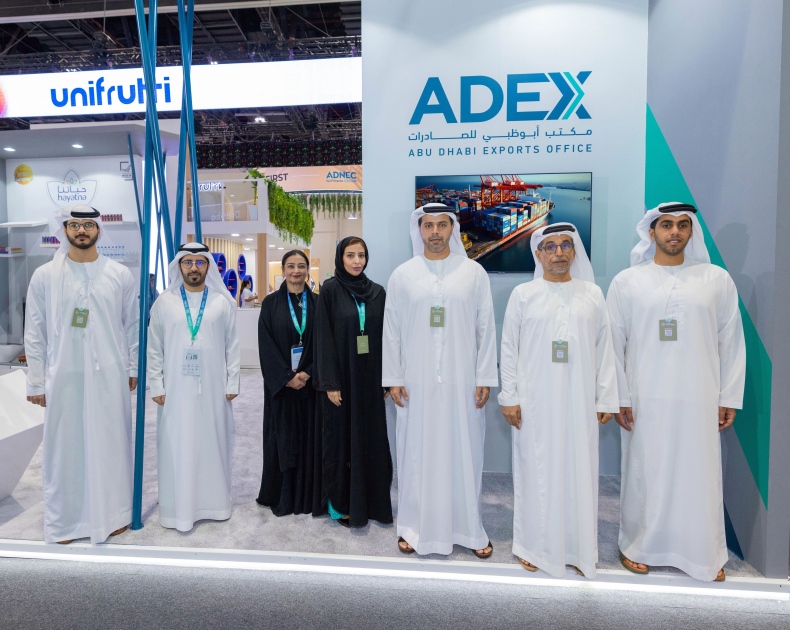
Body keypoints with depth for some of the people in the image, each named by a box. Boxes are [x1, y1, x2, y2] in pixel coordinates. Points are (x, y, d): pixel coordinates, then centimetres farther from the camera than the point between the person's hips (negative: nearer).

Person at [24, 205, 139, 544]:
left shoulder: (120, 274, 2)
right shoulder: (45, 275, 1)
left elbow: (132, 325, 7)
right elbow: (35, 334, 3)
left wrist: (132, 368, 6)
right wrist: (36, 382, 2)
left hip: (109, 376, 0)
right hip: (63, 376, 0)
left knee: (111, 444, 9)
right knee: (64, 447, 8)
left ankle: (111, 512, 26)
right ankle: (65, 519, 25)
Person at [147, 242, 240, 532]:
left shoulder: (223, 302, 1)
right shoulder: (164, 302, 2)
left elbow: (232, 346, 2)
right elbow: (154, 349, 4)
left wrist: (232, 383, -1)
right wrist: (156, 386, -1)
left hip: (213, 387, 0)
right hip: (176, 389, 0)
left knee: (213, 443, 8)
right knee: (176, 447, 5)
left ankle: (214, 503, 23)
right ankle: (178, 508, 18)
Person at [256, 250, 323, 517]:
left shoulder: (317, 302, 5)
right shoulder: (271, 303, 1)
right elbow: (266, 345, -4)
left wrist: (308, 373, -11)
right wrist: (287, 377, -12)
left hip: (311, 382, 1)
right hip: (280, 383, -1)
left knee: (310, 437, 5)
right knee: (282, 437, 5)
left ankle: (309, 495, 17)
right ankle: (282, 496, 18)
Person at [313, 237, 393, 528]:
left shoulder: (378, 292, 6)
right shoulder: (330, 290, -5)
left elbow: (385, 337, 7)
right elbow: (324, 338, -8)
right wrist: (330, 383, -13)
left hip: (370, 378, 4)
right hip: (341, 378, -3)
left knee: (371, 439, 9)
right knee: (341, 438, 6)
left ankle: (372, 502, 24)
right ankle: (341, 504, 21)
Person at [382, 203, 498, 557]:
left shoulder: (474, 273, 1)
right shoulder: (402, 275, 2)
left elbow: (486, 328, 1)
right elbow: (391, 331, 3)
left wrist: (485, 378, -2)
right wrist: (393, 379, 0)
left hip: (462, 382, 0)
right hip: (416, 382, 1)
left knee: (464, 452, 8)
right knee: (417, 453, 9)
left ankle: (468, 527, 26)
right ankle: (415, 527, 26)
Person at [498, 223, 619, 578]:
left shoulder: (592, 294, 5)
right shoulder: (523, 294, 1)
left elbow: (604, 349, 5)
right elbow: (509, 348, 0)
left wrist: (606, 399, 2)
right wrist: (509, 397, -4)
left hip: (579, 401, 2)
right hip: (535, 401, -1)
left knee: (579, 471, 8)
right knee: (537, 471, 6)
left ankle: (579, 548, 24)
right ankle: (535, 546, 22)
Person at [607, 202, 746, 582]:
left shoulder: (718, 280, 3)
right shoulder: (626, 282, 0)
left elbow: (731, 342, 5)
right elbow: (614, 343, 0)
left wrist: (729, 398, 3)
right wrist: (620, 397, -3)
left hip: (699, 401, 1)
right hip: (644, 401, -1)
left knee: (700, 475, 9)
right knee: (644, 473, 8)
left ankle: (704, 554, 29)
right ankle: (636, 546, 27)